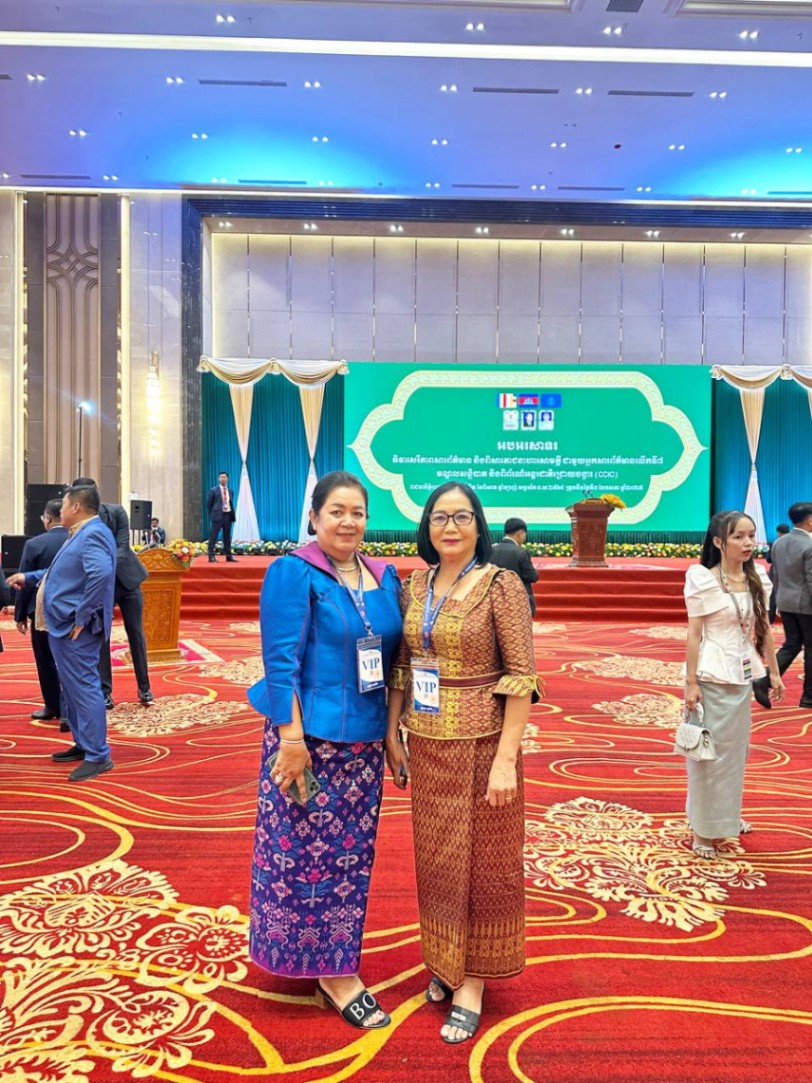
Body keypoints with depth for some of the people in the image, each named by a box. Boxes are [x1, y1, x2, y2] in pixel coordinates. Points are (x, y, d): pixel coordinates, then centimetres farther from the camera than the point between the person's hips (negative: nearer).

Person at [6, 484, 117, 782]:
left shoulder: (93, 534, -18)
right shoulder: (83, 534, 18)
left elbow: (101, 573, -35)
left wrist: (83, 617, -29)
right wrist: (29, 577, 34)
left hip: (75, 628, -11)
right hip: (63, 626, 11)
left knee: (83, 688, -8)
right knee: (72, 688, 17)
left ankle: (98, 756, -3)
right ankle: (83, 745, 28)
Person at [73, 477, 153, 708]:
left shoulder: (117, 512, -9)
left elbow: (122, 546, -15)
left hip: (126, 578, 1)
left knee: (136, 633, 5)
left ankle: (144, 688, 16)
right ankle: (105, 691, 11)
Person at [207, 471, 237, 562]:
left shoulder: (230, 491, 13)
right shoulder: (213, 490, -2)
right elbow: (209, 504, 1)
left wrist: (233, 515, 7)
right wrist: (213, 514, 2)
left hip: (228, 515, 5)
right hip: (218, 515, -5)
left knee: (227, 537, 9)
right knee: (213, 537, -5)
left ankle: (229, 556, 14)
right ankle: (211, 556, -4)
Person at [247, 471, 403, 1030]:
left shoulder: (385, 578, 9)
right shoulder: (293, 574, -10)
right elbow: (281, 662, -15)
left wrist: (392, 732, 12)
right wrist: (292, 738, -18)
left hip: (364, 741, 6)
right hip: (312, 739, -6)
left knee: (352, 855, 15)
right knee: (311, 853, 5)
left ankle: (335, 965, 34)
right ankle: (335, 973, 23)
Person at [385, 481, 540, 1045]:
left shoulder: (501, 585, -12)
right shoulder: (415, 585, 4)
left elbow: (521, 675, -14)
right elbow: (401, 665, 11)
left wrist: (506, 758, -17)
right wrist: (392, 731, 8)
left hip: (481, 743, -5)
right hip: (426, 743, 5)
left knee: (482, 861, 10)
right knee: (436, 859, 18)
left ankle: (473, 981, 27)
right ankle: (445, 963, 39)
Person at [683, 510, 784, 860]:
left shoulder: (755, 579, 3)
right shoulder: (703, 580, -13)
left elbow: (763, 629, 11)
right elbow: (693, 634, -13)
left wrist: (774, 671, 13)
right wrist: (691, 682, -14)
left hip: (743, 676, 6)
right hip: (713, 678, -6)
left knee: (736, 749, 18)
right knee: (710, 752, 2)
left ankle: (727, 815, 36)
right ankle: (703, 828, 15)